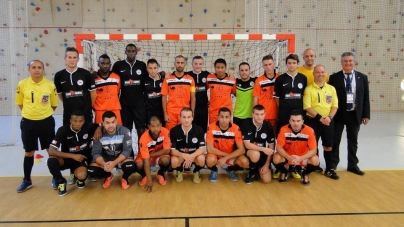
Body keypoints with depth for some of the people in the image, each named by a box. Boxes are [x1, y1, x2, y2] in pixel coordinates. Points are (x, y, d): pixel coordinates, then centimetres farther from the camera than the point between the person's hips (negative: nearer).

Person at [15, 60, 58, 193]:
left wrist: (44, 112, 6)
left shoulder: (50, 85, -6)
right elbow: (19, 103, 8)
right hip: (28, 122, 1)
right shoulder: (22, 84, -6)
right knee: (29, 152, 12)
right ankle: (27, 180, 27)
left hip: (46, 122, -1)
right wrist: (30, 112, 6)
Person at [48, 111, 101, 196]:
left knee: (81, 176, -33)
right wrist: (73, 156, -29)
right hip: (67, 157, 1)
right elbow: (51, 151, -23)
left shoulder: (88, 127, -12)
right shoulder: (63, 130, -17)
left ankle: (80, 179, 8)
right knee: (51, 160, -32)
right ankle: (60, 181, -3)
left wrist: (98, 130, -17)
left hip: (82, 158, 0)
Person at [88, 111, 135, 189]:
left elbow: (127, 150, -22)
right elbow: (96, 153, -16)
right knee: (91, 171, -21)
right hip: (106, 157, 2)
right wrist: (104, 164, -37)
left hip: (122, 156, -2)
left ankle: (125, 178, 5)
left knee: (130, 167, -34)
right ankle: (108, 176, 14)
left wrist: (114, 163, -38)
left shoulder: (124, 131, -21)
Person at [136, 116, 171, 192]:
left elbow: (167, 150, -21)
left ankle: (161, 174, 4)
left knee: (166, 160, -32)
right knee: (139, 165, -31)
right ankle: (144, 176, 7)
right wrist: (149, 180, -36)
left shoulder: (165, 132, -26)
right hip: (146, 156, -1)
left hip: (160, 154, 1)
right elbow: (146, 161, -32)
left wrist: (151, 155, -22)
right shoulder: (144, 138, -31)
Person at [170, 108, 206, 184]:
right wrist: (184, 156, -35)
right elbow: (172, 150, -15)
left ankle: (196, 172, 5)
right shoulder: (174, 131, -15)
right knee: (174, 161, -33)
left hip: (194, 155, 0)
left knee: (201, 159, -33)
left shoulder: (199, 130, -15)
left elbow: (202, 148, -17)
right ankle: (179, 171, 7)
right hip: (180, 155, 0)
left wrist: (191, 156, -37)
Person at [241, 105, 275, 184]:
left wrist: (267, 164, -8)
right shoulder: (246, 125, -18)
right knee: (255, 154, -39)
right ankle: (252, 171, -5)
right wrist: (263, 149, -31)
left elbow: (271, 147, -4)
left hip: (263, 155, 3)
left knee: (267, 180, -10)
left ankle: (259, 168, 25)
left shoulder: (268, 126, -9)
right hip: (250, 152, -2)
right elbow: (247, 145, -22)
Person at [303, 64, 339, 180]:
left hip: (328, 121, 3)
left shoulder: (331, 88, 8)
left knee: (328, 146, 9)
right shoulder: (309, 89, -4)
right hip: (313, 121, -3)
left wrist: (329, 117, -12)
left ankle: (329, 169, 21)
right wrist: (320, 117, -18)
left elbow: (335, 105, 5)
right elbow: (307, 107, -11)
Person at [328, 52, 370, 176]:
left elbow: (366, 97, 5)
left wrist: (366, 114, 1)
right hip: (338, 114, -2)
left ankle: (353, 165, 26)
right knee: (335, 140, 6)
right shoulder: (334, 77, -2)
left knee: (353, 141, 13)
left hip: (355, 114, 2)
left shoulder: (362, 77, 5)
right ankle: (333, 164, 18)